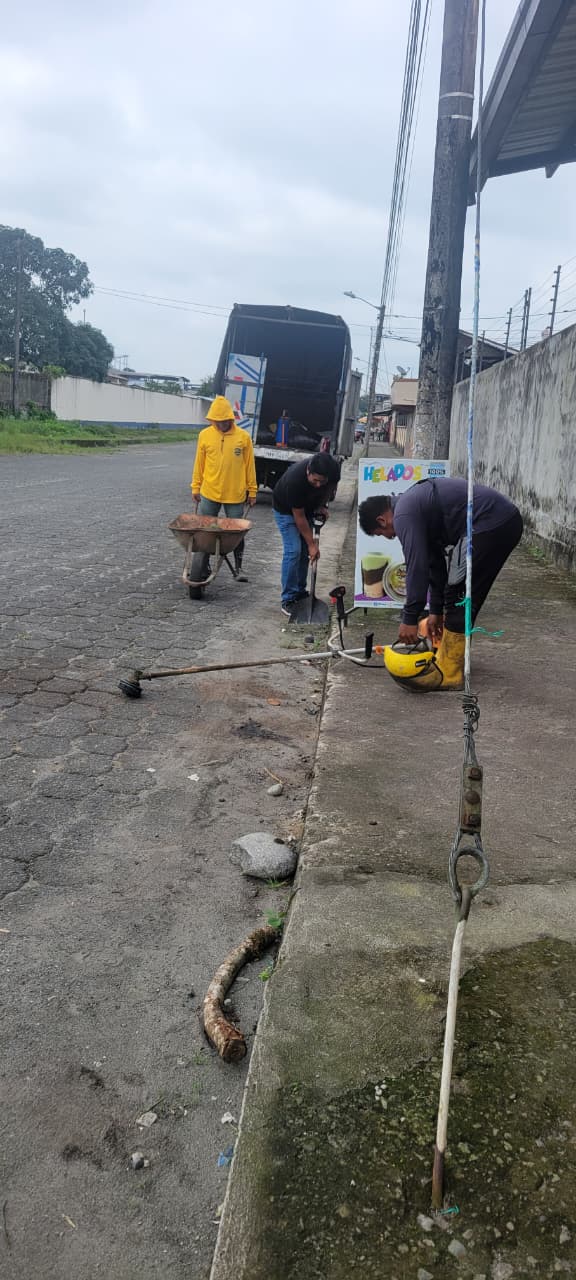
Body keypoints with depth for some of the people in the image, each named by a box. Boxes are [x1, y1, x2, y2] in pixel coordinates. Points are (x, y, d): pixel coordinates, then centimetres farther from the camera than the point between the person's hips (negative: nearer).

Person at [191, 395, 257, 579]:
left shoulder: (243, 437, -4)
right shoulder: (205, 435, 0)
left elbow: (250, 466, 1)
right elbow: (199, 463, 6)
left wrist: (252, 491, 2)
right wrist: (196, 487, 7)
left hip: (235, 495, -1)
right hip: (209, 494, 1)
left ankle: (238, 567, 20)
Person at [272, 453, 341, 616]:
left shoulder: (333, 469, -26)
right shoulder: (295, 479, -40)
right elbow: (298, 516, -28)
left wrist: (322, 506, -11)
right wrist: (312, 543, -23)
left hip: (308, 506, 6)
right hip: (286, 509, -6)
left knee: (304, 551, 6)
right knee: (293, 550, -16)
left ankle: (300, 593, 17)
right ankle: (288, 600, -11)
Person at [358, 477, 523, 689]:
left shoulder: (404, 514, -8)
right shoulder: (415, 504, 22)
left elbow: (416, 566, -15)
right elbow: (435, 560, 26)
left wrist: (410, 618, -11)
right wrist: (436, 610, 28)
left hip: (490, 525, -10)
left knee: (458, 597, -3)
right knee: (465, 598, 20)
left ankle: (448, 674, 0)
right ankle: (454, 655, 31)